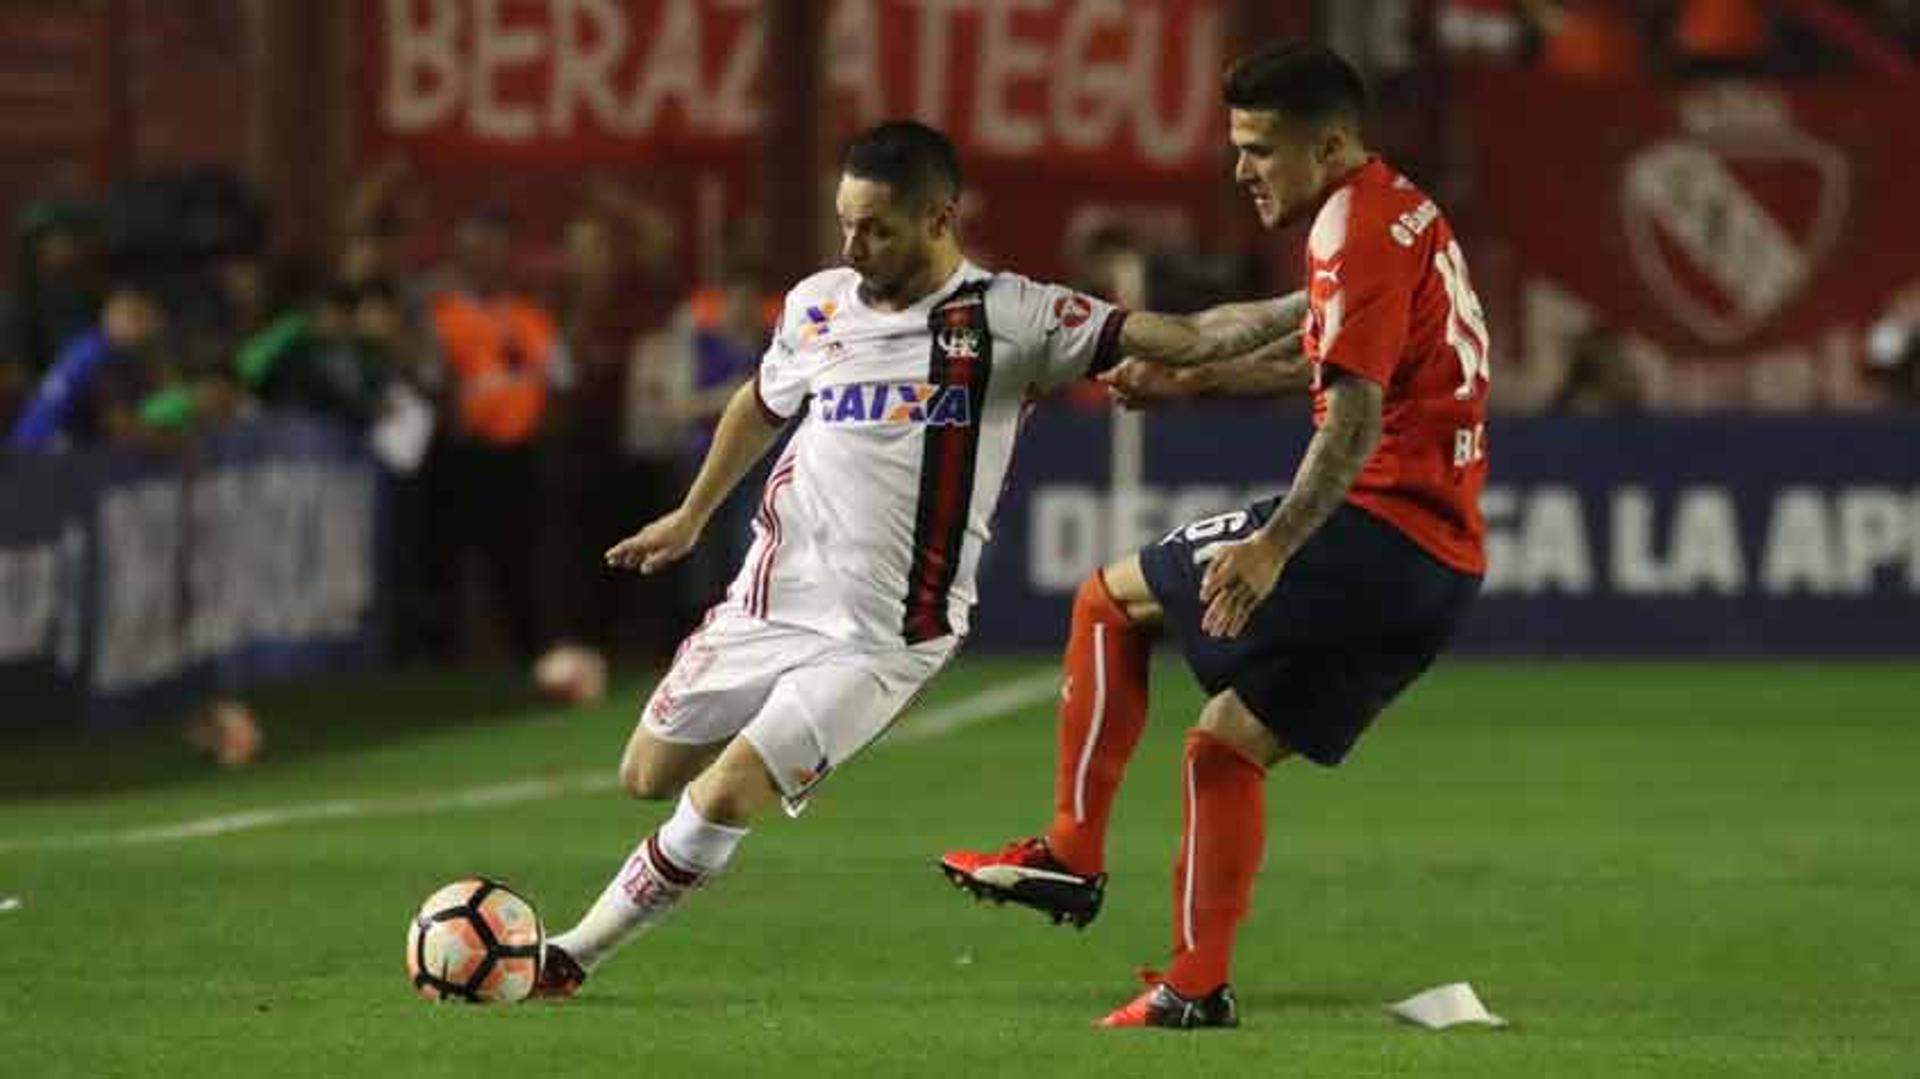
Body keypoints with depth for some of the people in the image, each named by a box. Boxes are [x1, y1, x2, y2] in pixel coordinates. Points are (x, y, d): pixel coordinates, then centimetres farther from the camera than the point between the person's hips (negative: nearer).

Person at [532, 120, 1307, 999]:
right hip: (771, 598, 6)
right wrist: (692, 517, 33)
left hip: (883, 638, -6)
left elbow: (1182, 339, -16)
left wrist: (1300, 312, -28)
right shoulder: (818, 305, 4)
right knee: (647, 778, 11)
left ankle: (571, 957, 1)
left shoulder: (1013, 317, -10)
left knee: (725, 798, -16)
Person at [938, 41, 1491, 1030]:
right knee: (1227, 744, 14)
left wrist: (1275, 549, -32)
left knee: (1114, 596, 2)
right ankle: (1198, 988, 10)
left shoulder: (1358, 229, -12)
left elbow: (1355, 421, -23)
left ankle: (1072, 854, 2)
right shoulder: (1398, 212, 18)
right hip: (1446, 566, 9)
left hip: (1378, 529, -9)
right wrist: (1188, 385, 34)